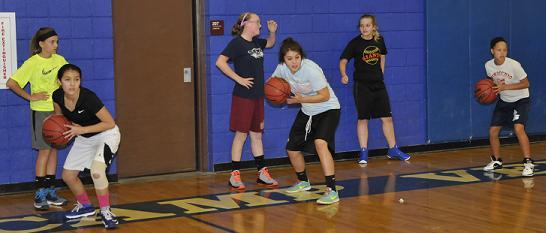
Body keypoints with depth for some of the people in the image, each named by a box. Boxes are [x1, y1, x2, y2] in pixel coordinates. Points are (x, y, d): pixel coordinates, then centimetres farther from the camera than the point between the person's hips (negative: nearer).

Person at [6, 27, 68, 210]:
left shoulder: (59, 60, 2)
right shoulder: (32, 63, -13)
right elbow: (11, 83, -16)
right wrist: (31, 97, -16)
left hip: (58, 110, 6)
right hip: (41, 111, -6)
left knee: (54, 149, 9)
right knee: (45, 150, -5)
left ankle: (50, 192, 17)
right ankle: (40, 195, 1)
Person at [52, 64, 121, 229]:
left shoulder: (88, 98, -33)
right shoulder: (58, 96, -16)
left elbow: (110, 123, -28)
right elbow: (59, 115, 8)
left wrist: (82, 129, -31)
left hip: (106, 134, -7)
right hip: (84, 138, 7)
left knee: (96, 172, -29)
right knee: (67, 175, 9)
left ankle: (105, 212, -10)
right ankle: (84, 206, 34)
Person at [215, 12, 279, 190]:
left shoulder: (256, 42, 10)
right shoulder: (237, 43, -12)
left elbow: (270, 43, 31)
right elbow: (220, 62, -21)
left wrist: (272, 32, 10)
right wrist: (239, 79, -20)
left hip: (257, 96, 7)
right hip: (243, 96, -7)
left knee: (257, 135, 12)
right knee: (241, 134, -3)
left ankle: (262, 174, 18)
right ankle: (235, 176, 4)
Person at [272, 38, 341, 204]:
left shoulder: (310, 69, -29)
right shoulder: (282, 68, -11)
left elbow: (325, 96, -23)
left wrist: (301, 99, -30)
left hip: (327, 109, -7)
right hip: (307, 112, 7)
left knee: (320, 143, -30)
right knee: (292, 149, 10)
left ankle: (332, 191, -30)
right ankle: (303, 182, 38)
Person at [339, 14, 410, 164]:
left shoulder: (379, 40, 2)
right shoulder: (355, 43, -9)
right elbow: (343, 60, -12)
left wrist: (381, 72, 11)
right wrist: (343, 75, -29)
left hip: (378, 84, 4)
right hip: (362, 85, -4)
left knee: (387, 117, 7)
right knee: (363, 119, 1)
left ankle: (393, 149, 20)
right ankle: (363, 153, 9)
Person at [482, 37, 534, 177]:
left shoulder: (514, 65, -25)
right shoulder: (488, 65, -10)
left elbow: (526, 83, -17)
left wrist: (505, 87, -26)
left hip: (520, 100, -5)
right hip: (503, 100, 6)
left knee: (518, 128, -25)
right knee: (493, 131, 4)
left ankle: (528, 164, -19)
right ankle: (497, 161, 26)